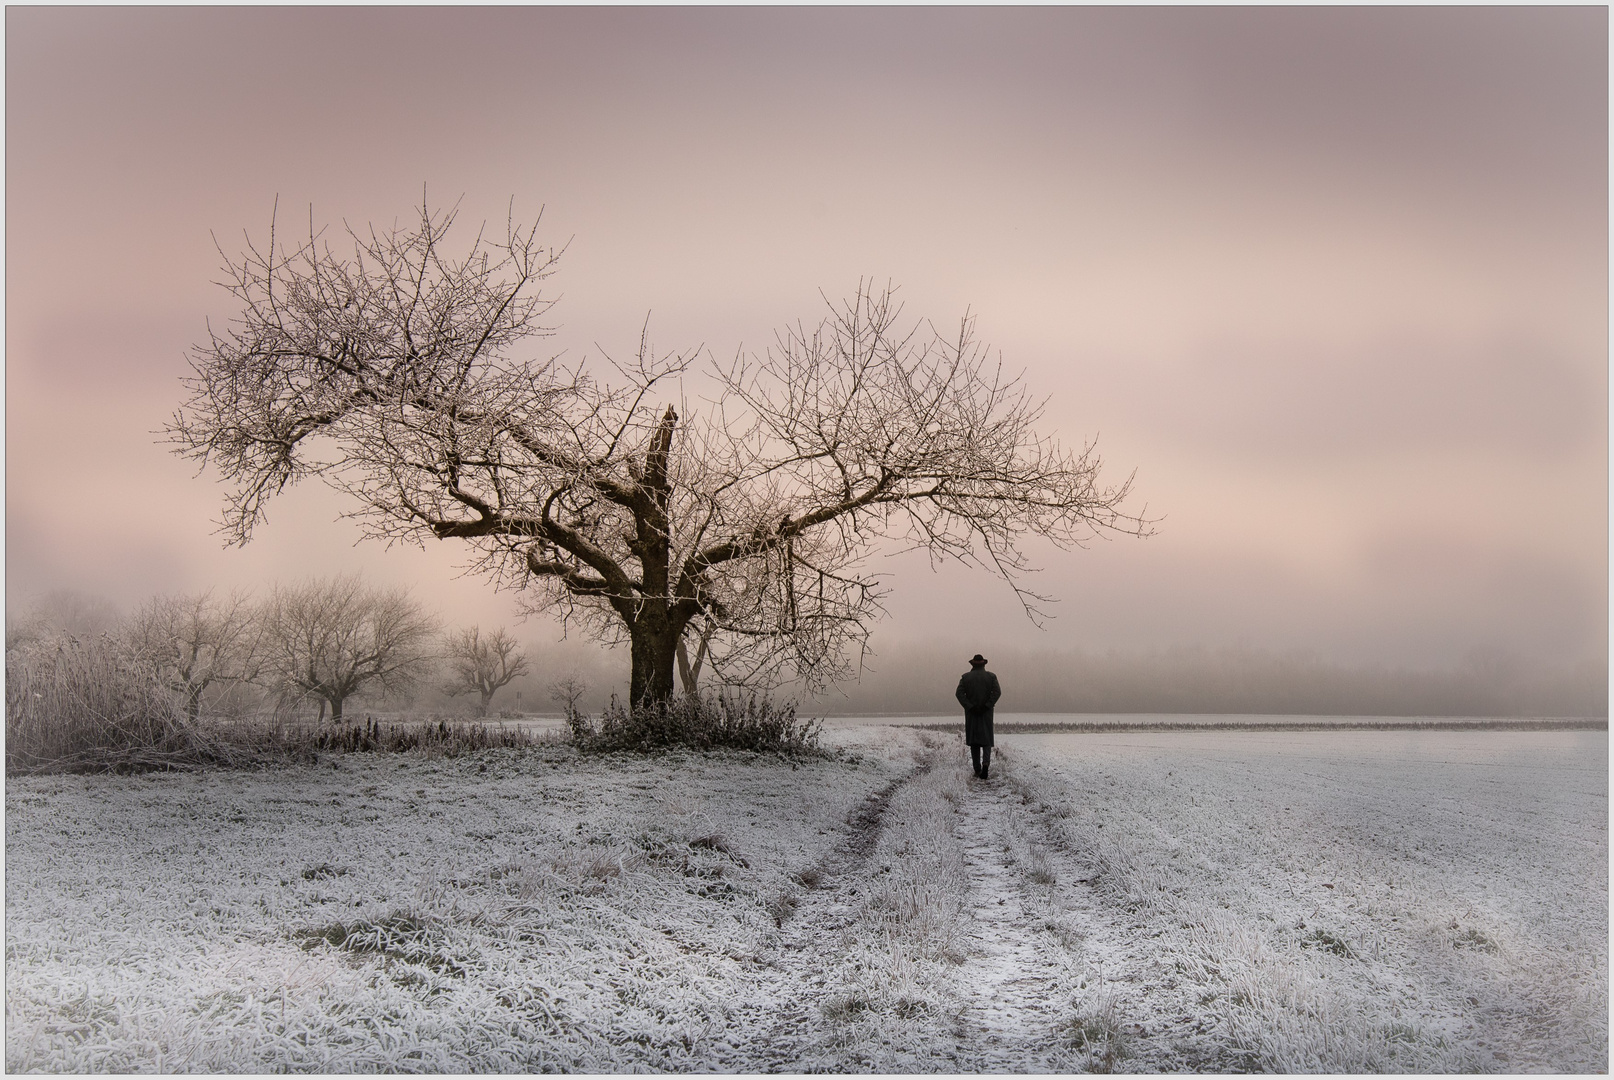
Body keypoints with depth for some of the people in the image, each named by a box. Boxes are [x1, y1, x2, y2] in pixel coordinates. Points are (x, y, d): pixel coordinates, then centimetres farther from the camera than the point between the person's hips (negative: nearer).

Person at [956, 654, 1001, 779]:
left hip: (971, 713, 1)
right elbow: (997, 692, -16)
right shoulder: (991, 676, -1)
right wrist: (986, 706, -15)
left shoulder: (966, 677, -1)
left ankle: (977, 769, 10)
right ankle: (986, 763, -21)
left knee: (974, 742, 11)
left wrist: (970, 707, -14)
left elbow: (959, 693, -13)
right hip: (986, 714, -1)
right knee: (986, 740, 4)